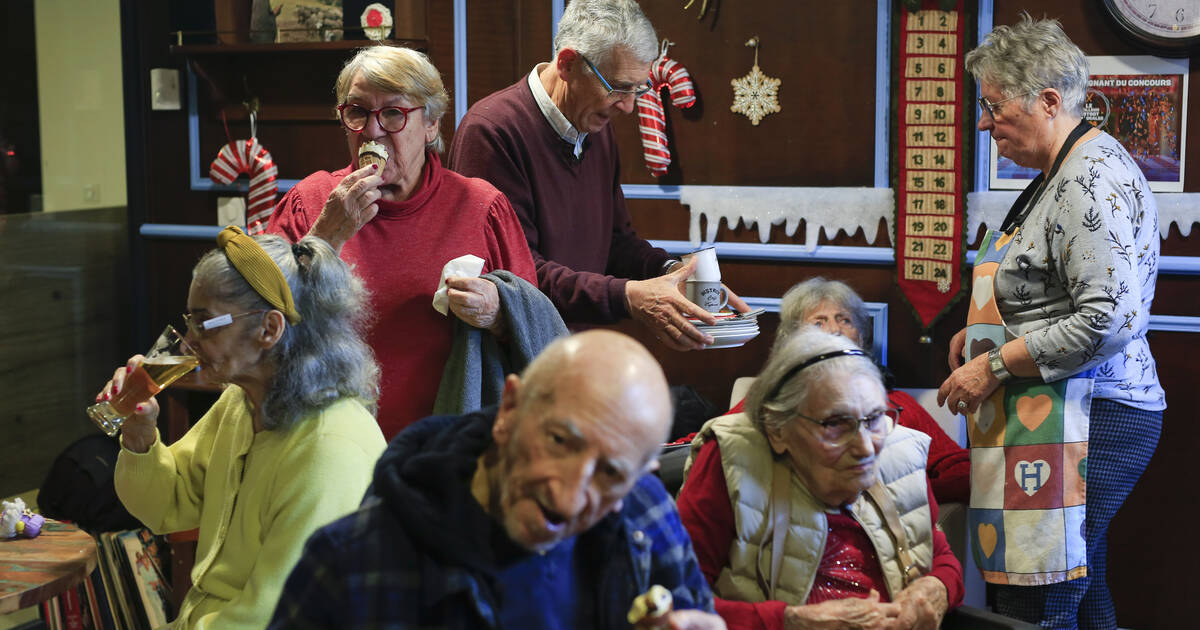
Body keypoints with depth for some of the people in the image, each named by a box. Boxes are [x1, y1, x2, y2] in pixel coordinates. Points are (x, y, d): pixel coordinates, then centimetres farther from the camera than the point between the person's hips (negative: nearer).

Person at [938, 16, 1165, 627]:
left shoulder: (1094, 176, -15)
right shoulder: (1060, 174, 18)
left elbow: (1108, 320, -24)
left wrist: (995, 365, -17)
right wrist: (982, 330, 16)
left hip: (1088, 422, -11)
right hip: (1060, 420, 11)